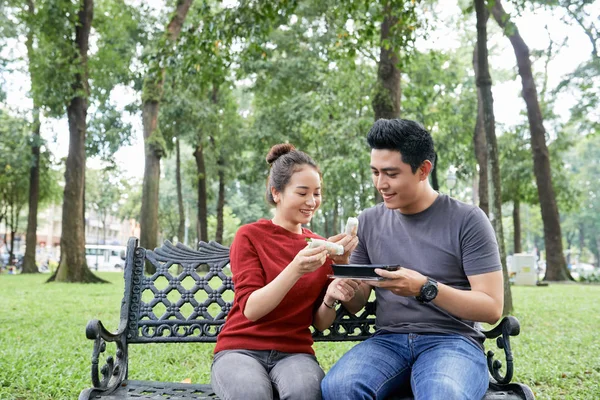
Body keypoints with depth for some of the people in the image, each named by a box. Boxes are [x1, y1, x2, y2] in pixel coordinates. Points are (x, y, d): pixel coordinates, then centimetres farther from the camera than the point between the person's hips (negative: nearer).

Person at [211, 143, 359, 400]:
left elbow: (320, 323, 9)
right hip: (241, 349, -2)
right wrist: (295, 270, -26)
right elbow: (250, 309, -12)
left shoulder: (321, 246, 8)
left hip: (294, 352, 2)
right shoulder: (249, 236, -2)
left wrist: (331, 298, -14)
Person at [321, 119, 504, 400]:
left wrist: (425, 288, -21)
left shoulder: (467, 220, -2)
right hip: (388, 340, 4)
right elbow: (356, 304, 13)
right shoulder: (368, 222, 10)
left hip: (452, 340, -3)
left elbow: (492, 308, -7)